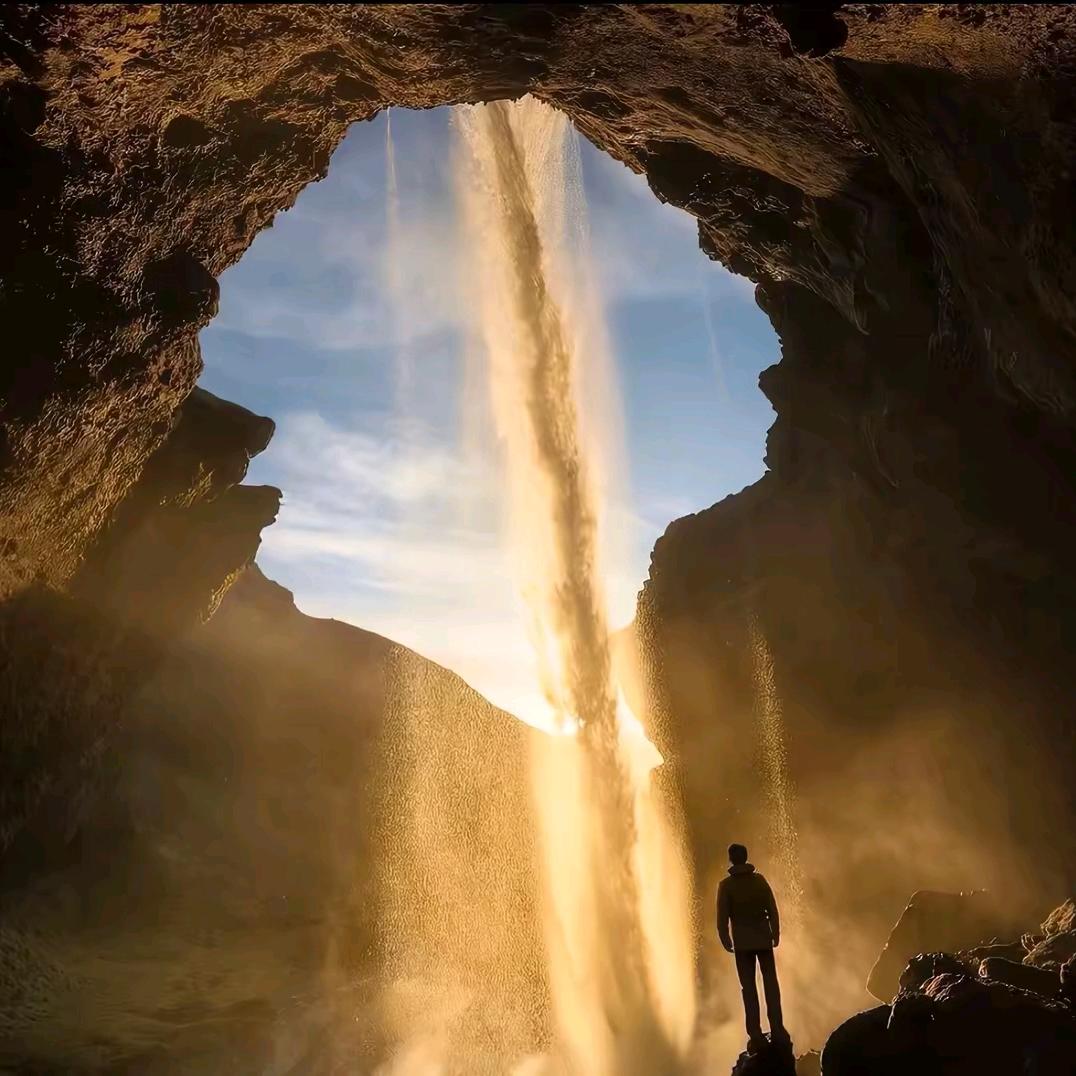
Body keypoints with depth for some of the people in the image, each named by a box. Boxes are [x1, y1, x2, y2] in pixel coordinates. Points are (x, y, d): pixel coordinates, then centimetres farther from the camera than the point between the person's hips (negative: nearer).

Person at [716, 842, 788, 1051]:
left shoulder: (726, 885, -7)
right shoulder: (759, 879, -1)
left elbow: (722, 917, -7)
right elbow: (772, 909, 0)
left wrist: (725, 940, 3)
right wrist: (775, 933, 9)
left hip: (742, 941, -2)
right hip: (763, 938, 2)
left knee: (749, 987, 3)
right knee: (770, 982, 9)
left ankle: (756, 1035, -1)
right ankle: (777, 1030, 4)